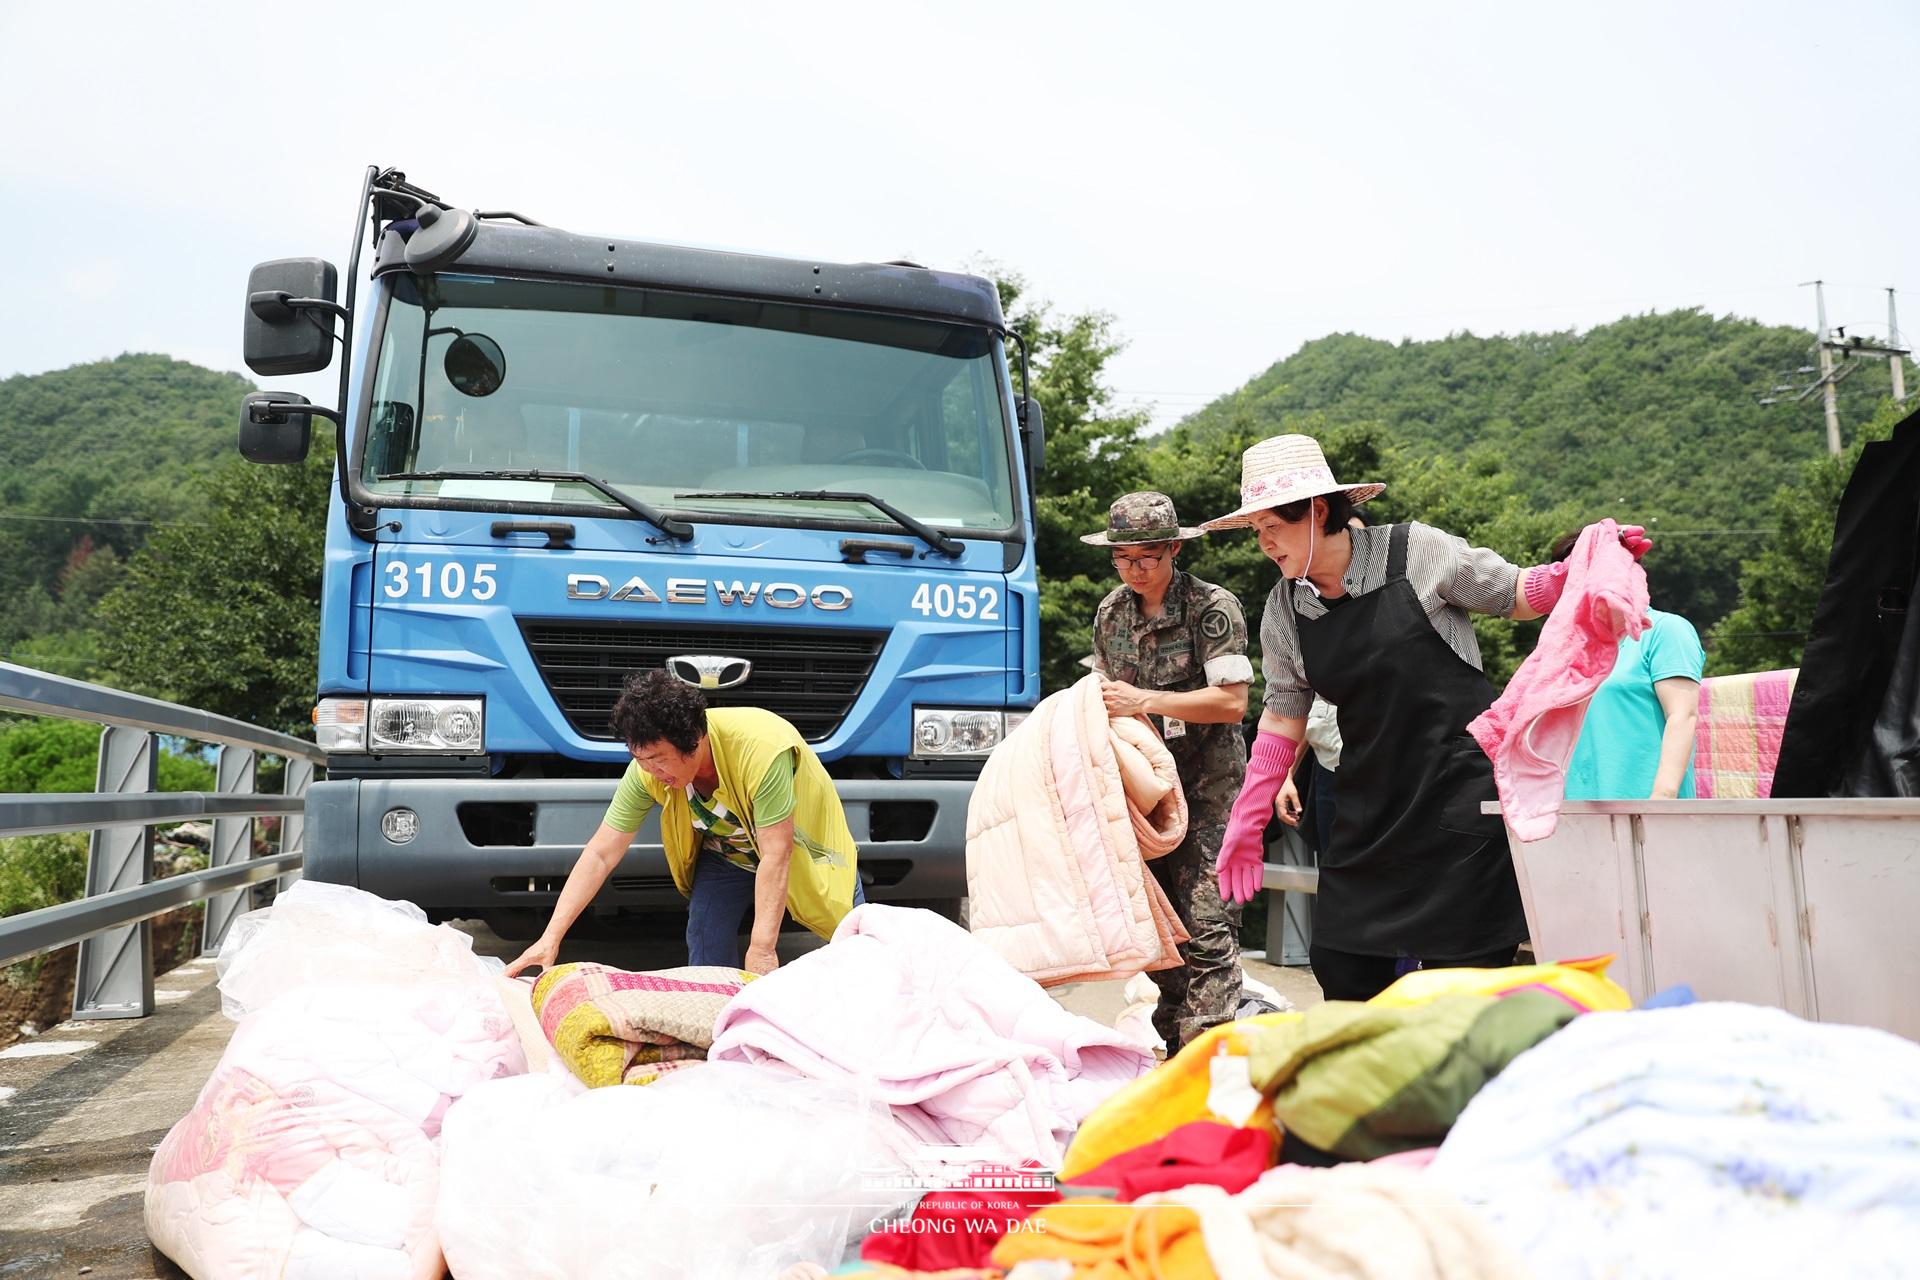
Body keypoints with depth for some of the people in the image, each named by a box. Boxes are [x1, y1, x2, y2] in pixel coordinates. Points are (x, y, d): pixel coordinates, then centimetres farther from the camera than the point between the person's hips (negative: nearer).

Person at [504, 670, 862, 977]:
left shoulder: (761, 746, -41)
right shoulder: (648, 770, -25)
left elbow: (776, 856, -39)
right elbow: (600, 855, -21)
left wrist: (761, 951, -41)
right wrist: (550, 938, -27)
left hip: (803, 847, -3)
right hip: (724, 854, 3)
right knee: (706, 960, -11)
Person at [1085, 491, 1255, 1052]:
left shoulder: (1213, 607, -10)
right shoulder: (1110, 612, 9)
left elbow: (1232, 703, -16)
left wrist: (1144, 701, -20)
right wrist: (1101, 703, -1)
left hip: (1208, 786, -6)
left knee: (1207, 928, -11)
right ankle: (1172, 1048, 18)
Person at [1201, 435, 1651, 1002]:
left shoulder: (1417, 552, -9)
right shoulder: (1284, 609, 3)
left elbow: (1515, 596, 3)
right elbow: (1283, 716, 11)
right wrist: (1247, 820, 9)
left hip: (1462, 796, -4)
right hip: (1371, 807, 5)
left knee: (1466, 980, -2)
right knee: (1340, 969, 4)